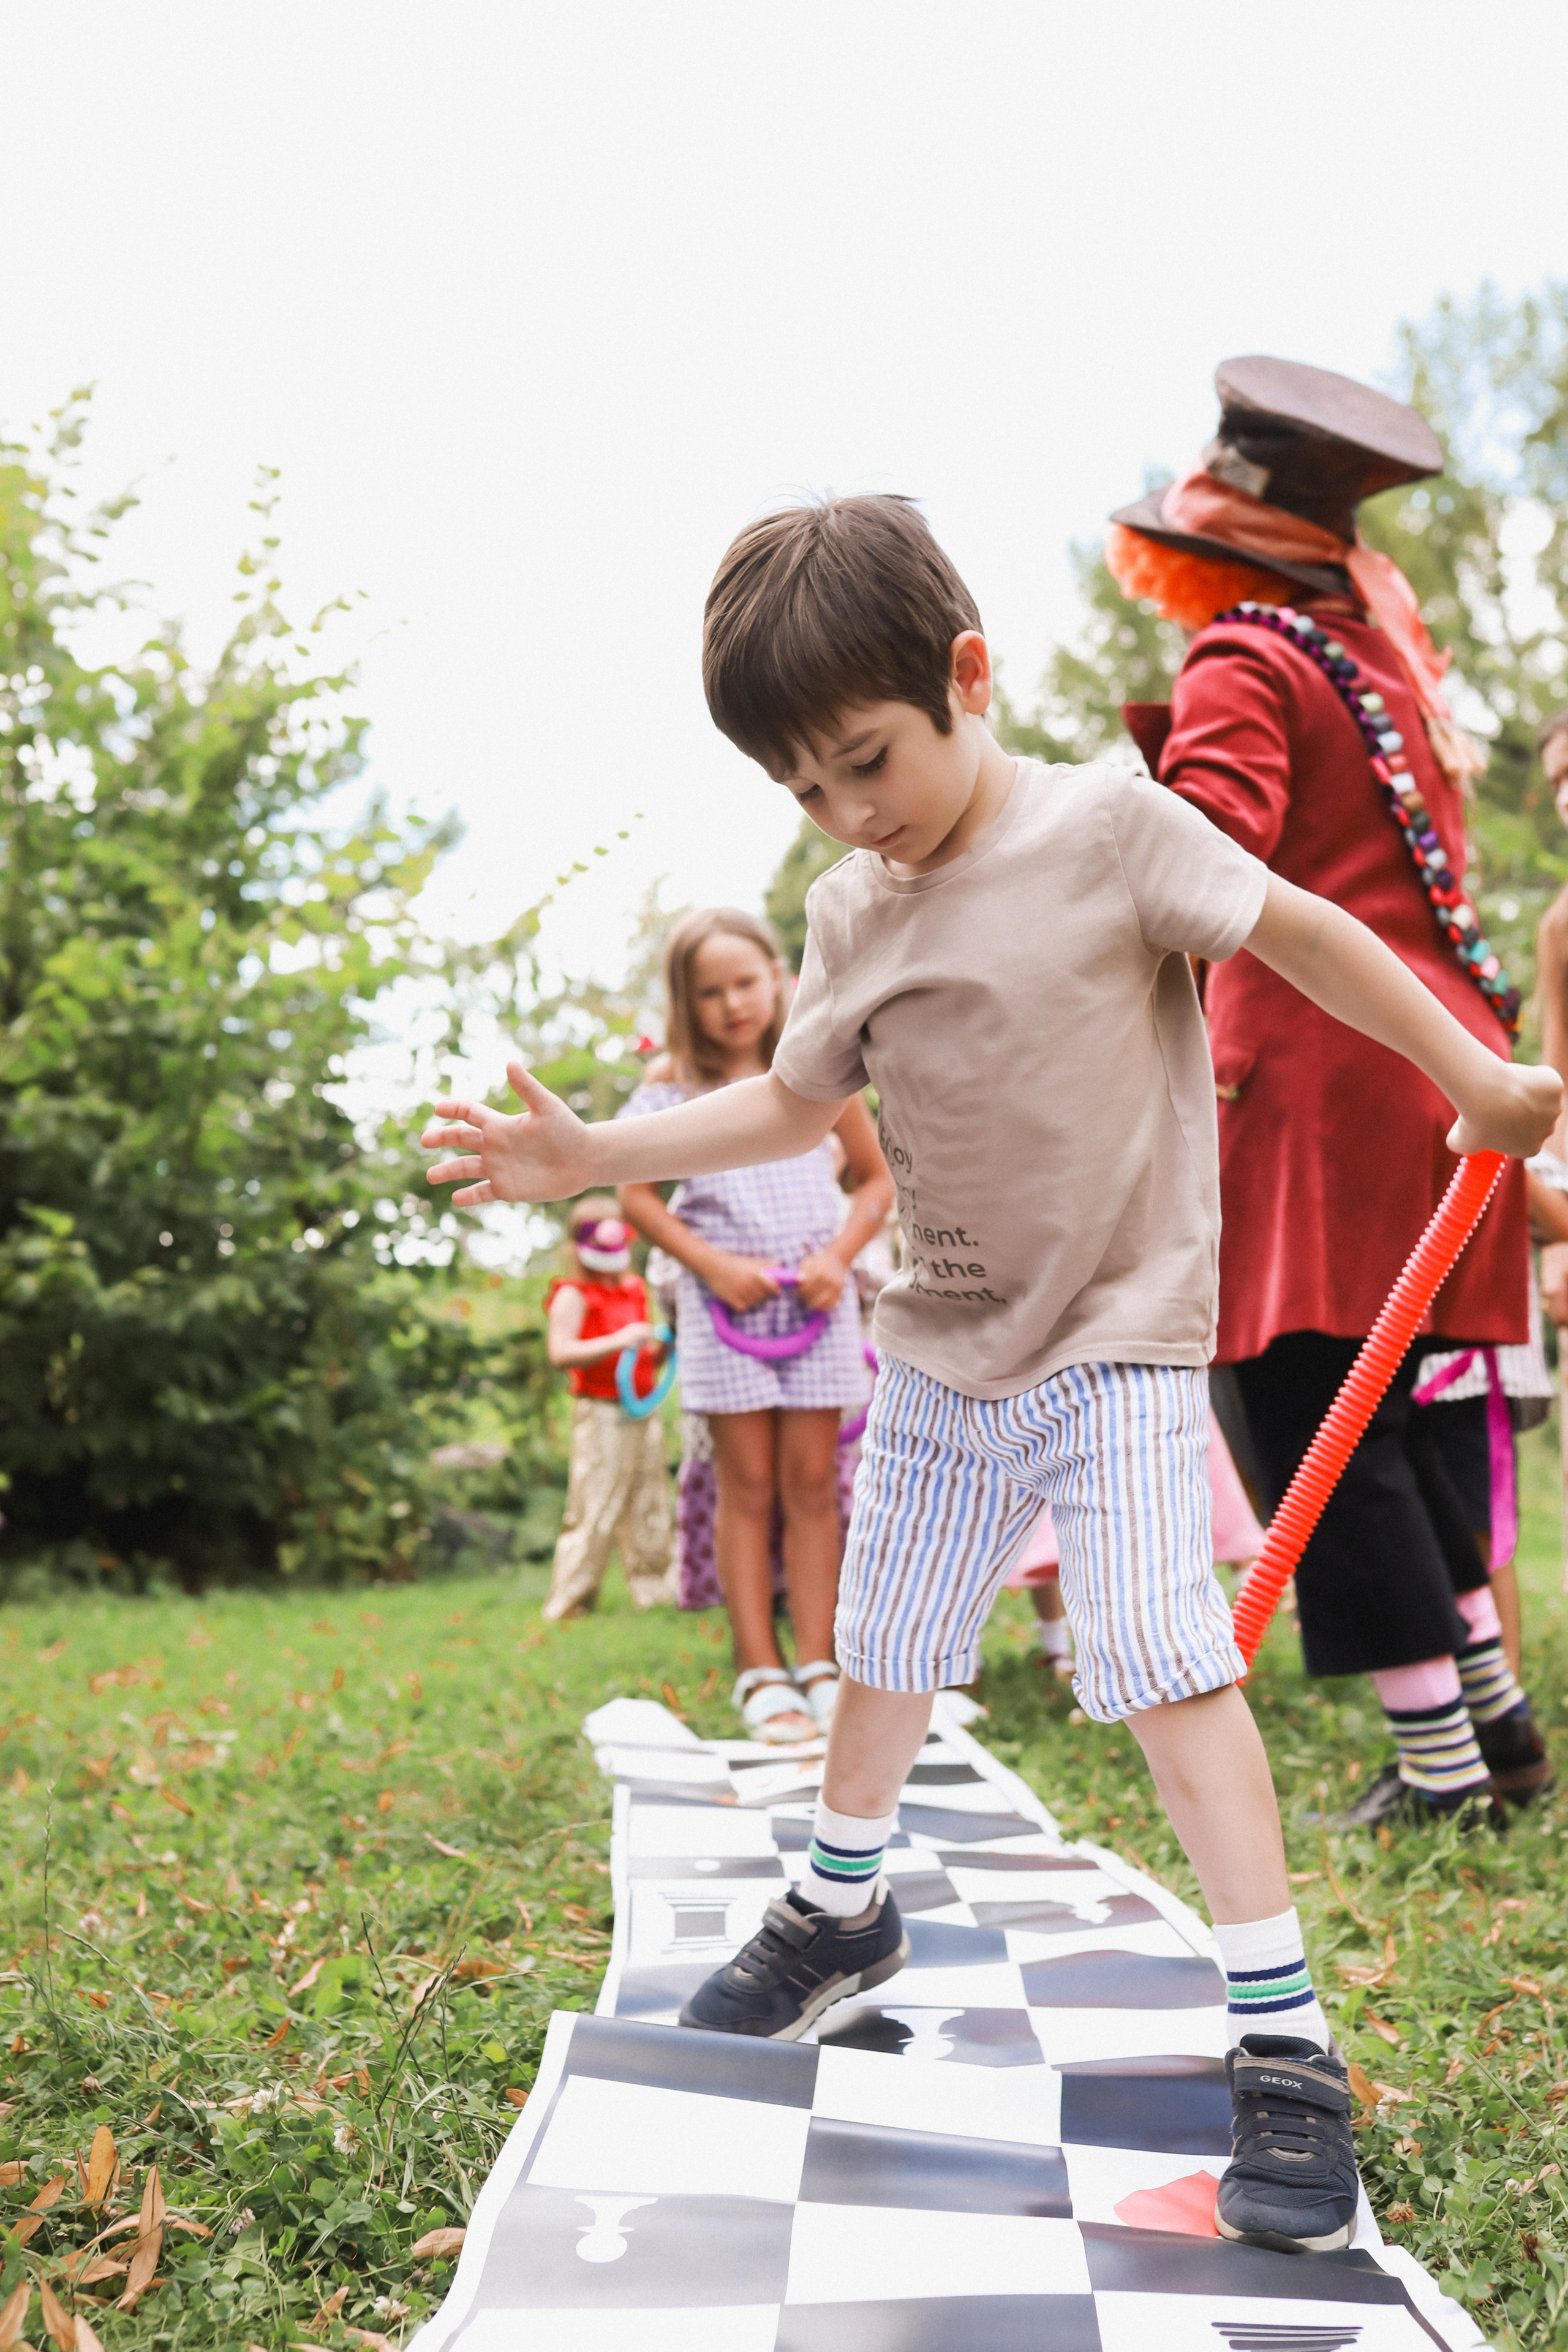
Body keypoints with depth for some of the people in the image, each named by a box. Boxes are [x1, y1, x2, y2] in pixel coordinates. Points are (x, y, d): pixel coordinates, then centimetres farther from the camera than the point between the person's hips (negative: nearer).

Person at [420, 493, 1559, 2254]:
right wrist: (592, 1157, 1)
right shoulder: (849, 915, 1)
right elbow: (793, 1102, 11)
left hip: (1120, 1344, -6)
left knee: (1168, 1661, -15)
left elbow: (1302, 933, -8)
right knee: (881, 1647, 18)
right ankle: (841, 1913, 42)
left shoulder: (1108, 826, -15)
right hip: (941, 1354, 6)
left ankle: (1284, 2045, -6)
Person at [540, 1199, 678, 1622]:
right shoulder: (573, 1296, -6)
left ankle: (655, 1590, 22)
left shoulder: (634, 1290, 18)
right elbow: (560, 1353, -20)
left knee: (650, 1510, 12)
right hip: (602, 1413, -7)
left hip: (643, 1409, 8)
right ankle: (567, 1603, -2)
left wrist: (662, 1347, 8)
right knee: (595, 1512, -8)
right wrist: (618, 1341, -26)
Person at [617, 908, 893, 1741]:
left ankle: (818, 1667, 8)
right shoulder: (673, 1081, 2)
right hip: (725, 1298, -1)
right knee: (747, 1486, 2)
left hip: (815, 1297, 1)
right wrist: (712, 1264, -8)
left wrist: (838, 1255, -4)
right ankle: (760, 1674, 7)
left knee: (812, 1480, 2)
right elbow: (636, 1195, 3)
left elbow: (877, 1179, 11)